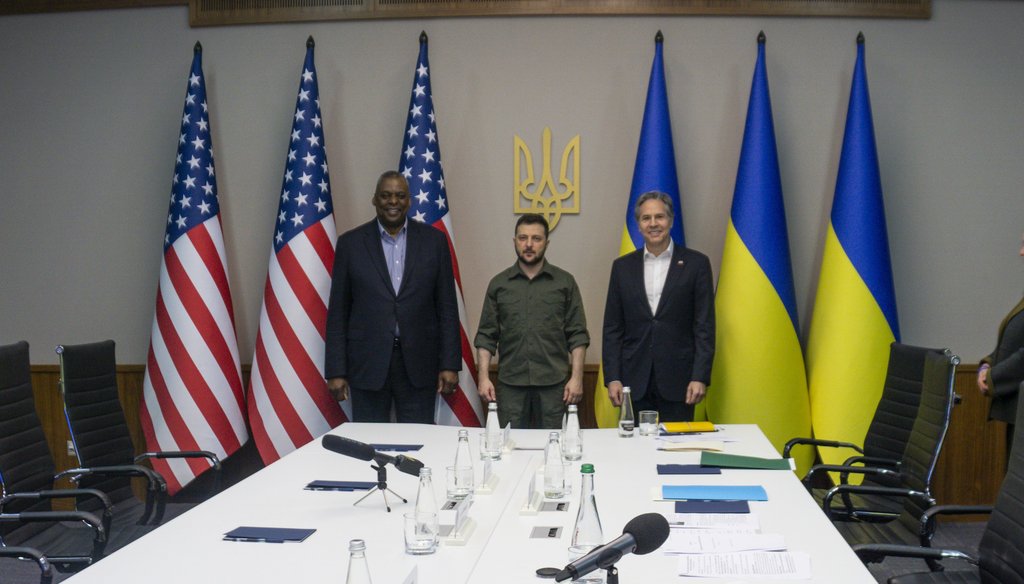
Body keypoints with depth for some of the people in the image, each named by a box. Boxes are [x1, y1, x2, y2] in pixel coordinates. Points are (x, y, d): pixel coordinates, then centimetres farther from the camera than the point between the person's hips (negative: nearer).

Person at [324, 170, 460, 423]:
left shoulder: (434, 240, 5)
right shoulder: (350, 243, 3)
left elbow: (447, 307, 5)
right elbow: (338, 312, 3)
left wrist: (450, 364, -1)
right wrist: (335, 371, -1)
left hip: (418, 364, 1)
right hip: (367, 364, 0)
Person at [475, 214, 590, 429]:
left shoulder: (565, 282, 6)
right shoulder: (499, 284, 9)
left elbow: (578, 335, 4)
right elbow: (486, 336, 8)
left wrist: (576, 377, -5)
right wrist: (483, 377, -1)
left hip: (553, 384, -1)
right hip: (510, 385, 1)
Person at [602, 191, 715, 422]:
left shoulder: (696, 263, 2)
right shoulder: (623, 266, 9)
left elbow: (705, 326, -1)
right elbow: (612, 328, 8)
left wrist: (700, 377, -8)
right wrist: (612, 378, 0)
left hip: (677, 380, -2)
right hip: (635, 381, 2)